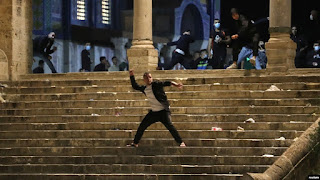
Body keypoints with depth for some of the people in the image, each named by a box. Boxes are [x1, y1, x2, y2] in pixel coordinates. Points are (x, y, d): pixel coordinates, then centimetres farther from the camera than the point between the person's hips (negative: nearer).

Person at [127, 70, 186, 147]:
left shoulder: (156, 84, -10)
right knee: (142, 126, 10)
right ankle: (135, 143, 26)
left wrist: (175, 84, -39)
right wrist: (132, 76, 18)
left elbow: (165, 83, -23)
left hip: (163, 111, -7)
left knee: (169, 125, -23)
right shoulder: (144, 89, 7)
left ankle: (181, 142, -21)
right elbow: (135, 86, 24)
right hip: (154, 112, 7)